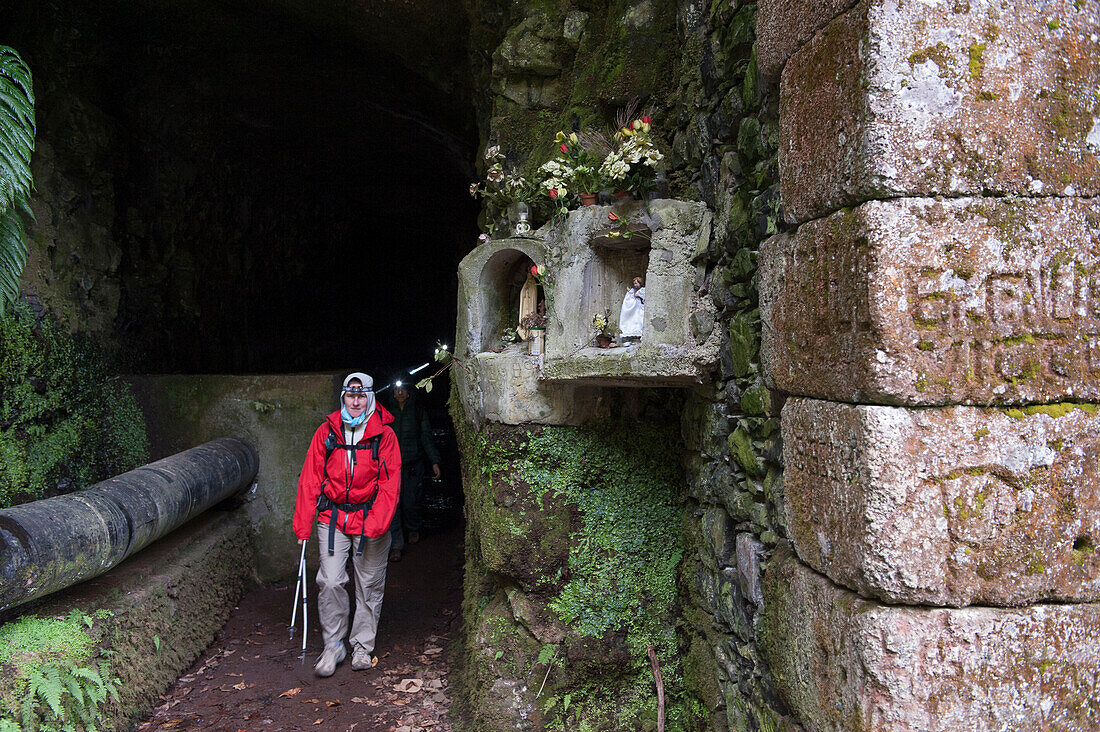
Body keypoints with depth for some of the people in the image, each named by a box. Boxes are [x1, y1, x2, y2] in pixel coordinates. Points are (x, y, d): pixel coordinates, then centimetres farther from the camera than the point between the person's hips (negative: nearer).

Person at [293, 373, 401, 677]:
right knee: (330, 583, -6)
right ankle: (333, 646, 12)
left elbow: (390, 484, -7)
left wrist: (375, 525, -18)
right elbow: (310, 479, 3)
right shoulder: (326, 432, 1)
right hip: (332, 518, 1)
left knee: (369, 586, 8)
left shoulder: (384, 435, -4)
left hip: (370, 520, -1)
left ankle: (362, 647, 24)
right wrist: (303, 525, 0)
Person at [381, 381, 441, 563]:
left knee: (410, 501, 2)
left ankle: (413, 530, 32)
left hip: (413, 463, -1)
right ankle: (396, 544, -8)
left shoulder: (418, 411, 3)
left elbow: (426, 437, 3)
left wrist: (434, 461, -3)